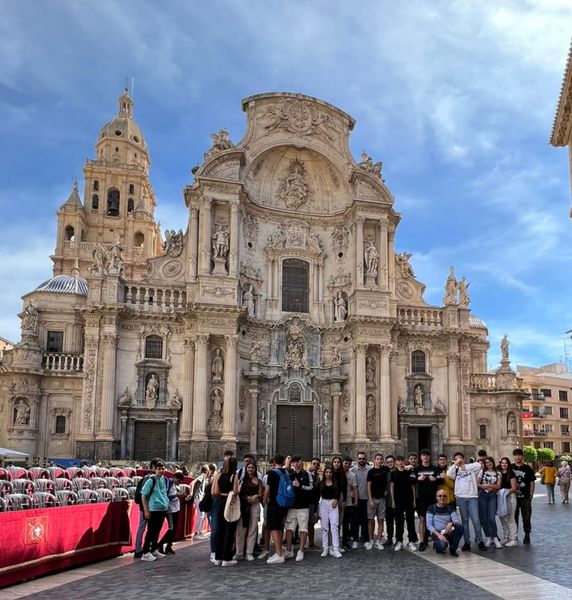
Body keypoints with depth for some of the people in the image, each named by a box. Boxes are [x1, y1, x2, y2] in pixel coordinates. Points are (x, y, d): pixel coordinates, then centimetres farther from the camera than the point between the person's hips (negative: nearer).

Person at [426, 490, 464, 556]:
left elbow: (456, 521, -6)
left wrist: (451, 523, -30)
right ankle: (438, 545, 3)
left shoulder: (450, 508, 6)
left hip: (448, 532, 3)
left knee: (460, 527, -26)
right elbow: (429, 525, -8)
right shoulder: (431, 508, -2)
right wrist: (438, 534, -22)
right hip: (436, 533, -3)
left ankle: (453, 549, -7)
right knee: (443, 545, -36)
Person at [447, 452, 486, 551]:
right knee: (464, 520, 6)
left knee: (476, 520, -5)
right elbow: (449, 474, -8)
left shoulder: (470, 467, 7)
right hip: (461, 497, 2)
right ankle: (467, 541, 10)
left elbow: (478, 465, -13)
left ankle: (480, 541, 5)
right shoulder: (455, 470, 11)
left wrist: (465, 467, -7)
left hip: (472, 496, -2)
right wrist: (455, 464, -5)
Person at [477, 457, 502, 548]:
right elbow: (477, 484, 8)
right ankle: (488, 537, 13)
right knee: (483, 518, 0)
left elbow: (498, 486, 1)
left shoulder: (497, 474, 9)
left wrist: (489, 485, -12)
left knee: (491, 518, -13)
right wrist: (483, 486, -11)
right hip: (482, 495, 1)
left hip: (492, 496, -1)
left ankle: (495, 538, -2)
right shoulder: (482, 472, 9)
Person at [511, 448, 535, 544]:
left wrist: (531, 495, -4)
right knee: (514, 517, 9)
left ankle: (527, 535, 18)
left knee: (526, 517, 6)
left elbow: (532, 482, 1)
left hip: (525, 497, -1)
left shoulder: (527, 468, -1)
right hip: (513, 497, 1)